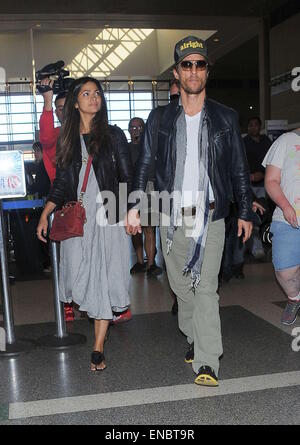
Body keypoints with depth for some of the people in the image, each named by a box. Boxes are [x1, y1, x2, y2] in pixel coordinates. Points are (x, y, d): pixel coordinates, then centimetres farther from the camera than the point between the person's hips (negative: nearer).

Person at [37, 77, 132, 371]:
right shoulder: (67, 139, 13)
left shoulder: (113, 135, 7)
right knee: (80, 277, -2)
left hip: (108, 216, -2)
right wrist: (45, 215, 4)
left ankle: (98, 349, 3)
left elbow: (127, 179, 5)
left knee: (104, 279, -4)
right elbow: (60, 184, 13)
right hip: (76, 219, 2)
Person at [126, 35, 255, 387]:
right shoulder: (159, 119, 6)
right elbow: (144, 165, 8)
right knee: (181, 286, 12)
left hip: (210, 216, -2)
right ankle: (194, 340, 31)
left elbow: (239, 169, 8)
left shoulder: (226, 118, 5)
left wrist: (245, 213, 8)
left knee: (205, 288, -7)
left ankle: (207, 363, -4)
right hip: (172, 218, 2)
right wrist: (134, 206, 1)